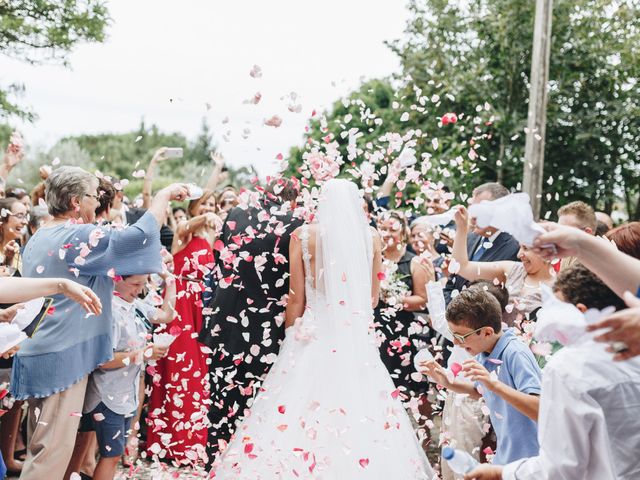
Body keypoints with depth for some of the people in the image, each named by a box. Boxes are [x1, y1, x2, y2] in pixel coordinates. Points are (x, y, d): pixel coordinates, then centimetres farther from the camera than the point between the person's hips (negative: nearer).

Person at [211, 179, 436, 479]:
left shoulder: (303, 235, -3)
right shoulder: (371, 238, 3)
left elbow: (296, 298, -1)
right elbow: (373, 297, 11)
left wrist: (290, 338, 10)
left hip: (314, 335, -2)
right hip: (358, 338, 2)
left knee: (298, 409, 3)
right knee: (360, 414, 7)